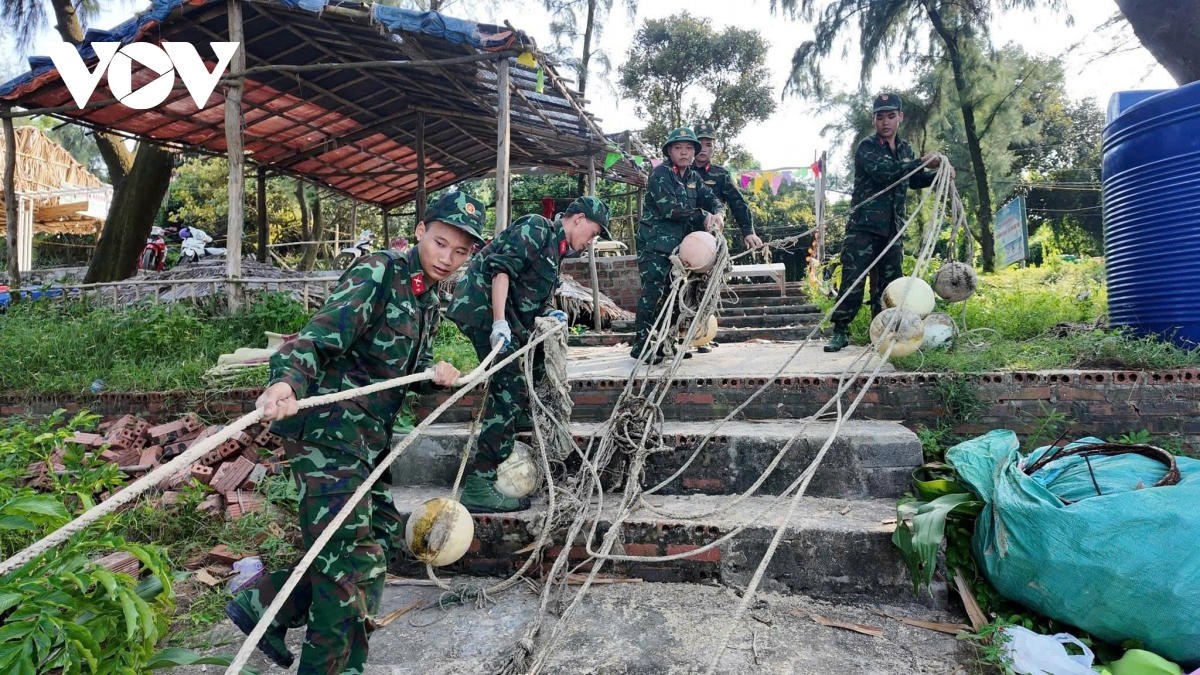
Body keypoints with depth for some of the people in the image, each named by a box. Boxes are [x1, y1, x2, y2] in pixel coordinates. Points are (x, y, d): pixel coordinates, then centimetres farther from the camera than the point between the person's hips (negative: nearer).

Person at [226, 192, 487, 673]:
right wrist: (287, 380, -42)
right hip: (328, 430, -9)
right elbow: (323, 332, -25)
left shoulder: (429, 302, 14)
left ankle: (264, 603, 26)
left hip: (367, 441, 9)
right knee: (355, 560, -5)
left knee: (383, 536, 17)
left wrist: (435, 372, 3)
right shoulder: (379, 272, -12)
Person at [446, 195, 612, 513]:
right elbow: (501, 266, -19)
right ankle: (479, 485, -13)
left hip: (508, 315, 10)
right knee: (510, 390, -14)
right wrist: (499, 322, -27)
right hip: (482, 305, -10)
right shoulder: (536, 227, -5)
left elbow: (535, 301, 23)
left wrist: (550, 314, 3)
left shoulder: (556, 251, 23)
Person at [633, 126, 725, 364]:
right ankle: (641, 345, -6)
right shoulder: (660, 173, -7)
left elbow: (711, 198, 9)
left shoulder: (694, 177, 17)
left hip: (680, 244, 8)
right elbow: (669, 208, -18)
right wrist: (702, 216, -15)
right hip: (655, 244, -7)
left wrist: (718, 213, -15)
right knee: (653, 293, -12)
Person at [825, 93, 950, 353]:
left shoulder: (905, 150, 16)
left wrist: (938, 175, 13)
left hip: (892, 229, 6)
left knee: (890, 283, 7)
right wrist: (921, 162, -23)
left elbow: (913, 181, 30)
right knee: (852, 280, -9)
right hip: (863, 226, -6)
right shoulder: (867, 146, -4)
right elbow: (883, 172, -22)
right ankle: (840, 331, -1)